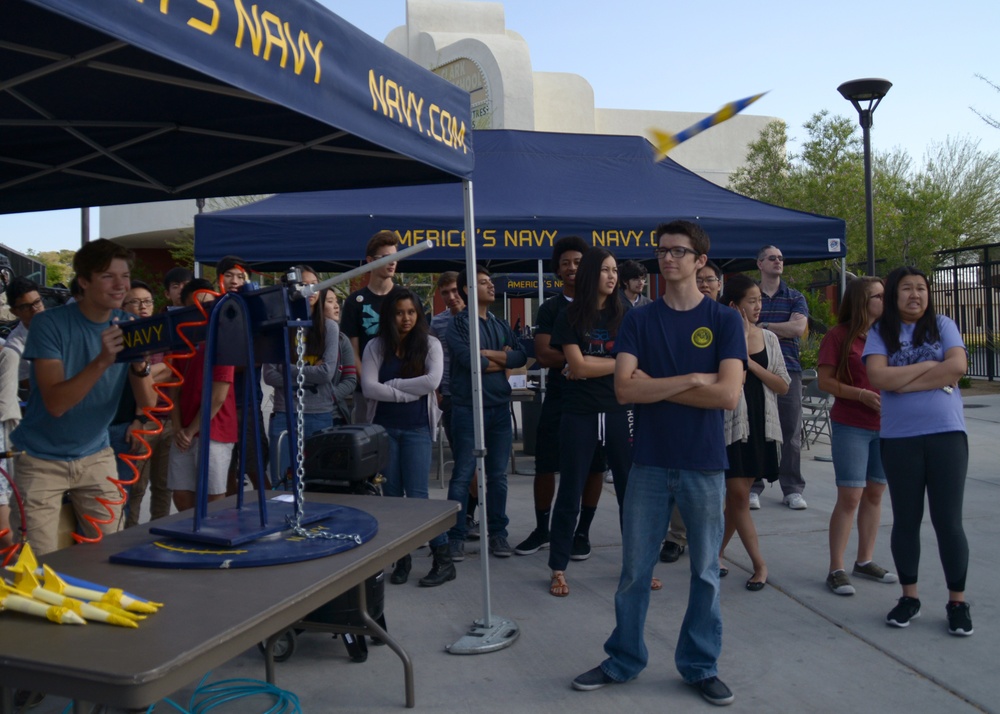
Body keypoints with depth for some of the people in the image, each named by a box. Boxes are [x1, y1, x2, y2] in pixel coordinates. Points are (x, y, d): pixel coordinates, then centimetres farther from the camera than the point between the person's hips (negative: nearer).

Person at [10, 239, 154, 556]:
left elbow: (148, 404, -8)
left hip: (96, 457, 4)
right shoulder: (49, 324, -14)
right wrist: (102, 361, -35)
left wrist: (139, 365, -28)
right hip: (42, 461, -3)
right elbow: (56, 403, -23)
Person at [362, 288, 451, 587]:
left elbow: (432, 381, -15)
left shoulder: (430, 344, 1)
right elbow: (368, 387, -9)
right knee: (391, 494, 7)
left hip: (417, 429, -2)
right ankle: (401, 559, 20)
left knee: (417, 495, -6)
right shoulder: (376, 347, 3)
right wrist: (410, 393, -13)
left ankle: (444, 560, 4)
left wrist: (391, 385, -9)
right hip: (383, 428, 2)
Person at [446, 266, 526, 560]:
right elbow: (469, 360, -17)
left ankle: (497, 533, 19)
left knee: (498, 475, 9)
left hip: (499, 407, 5)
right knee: (462, 475, -1)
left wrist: (490, 354, -11)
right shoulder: (458, 324, -2)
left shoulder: (501, 324, 14)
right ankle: (456, 537, 7)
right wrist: (504, 359, -4)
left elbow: (521, 357, 1)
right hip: (468, 408, -5)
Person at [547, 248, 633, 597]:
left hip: (620, 413, 2)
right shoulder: (569, 317, 0)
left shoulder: (624, 316, 7)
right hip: (579, 415, -2)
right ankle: (558, 570, 18)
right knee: (570, 494, 6)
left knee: (631, 492, 7)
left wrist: (588, 367, -9)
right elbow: (577, 365, -9)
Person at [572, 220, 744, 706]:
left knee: (705, 570, 10)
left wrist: (656, 386, -11)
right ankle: (623, 661, 26)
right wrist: (691, 380, -13)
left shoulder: (724, 320, -1)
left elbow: (728, 394, -13)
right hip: (649, 463, 1)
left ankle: (700, 666, 28)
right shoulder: (638, 321, 3)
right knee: (635, 570, 9)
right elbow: (624, 388, -10)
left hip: (704, 465, -1)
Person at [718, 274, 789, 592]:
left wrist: (751, 362, -11)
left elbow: (783, 386, 3)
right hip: (731, 424, -4)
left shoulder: (768, 338, 8)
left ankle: (717, 552, 24)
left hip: (761, 425, 4)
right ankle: (759, 564, 6)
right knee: (739, 495, -5)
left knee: (738, 495, 9)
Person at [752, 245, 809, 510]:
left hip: (788, 369, 1)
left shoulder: (795, 298, 12)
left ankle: (792, 489, 10)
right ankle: (753, 488, 7)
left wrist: (763, 326, -4)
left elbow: (799, 328, -5)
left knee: (790, 431, 1)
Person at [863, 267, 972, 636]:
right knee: (906, 519, 10)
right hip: (899, 438, 0)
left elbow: (957, 367, -11)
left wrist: (904, 381, -12)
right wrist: (929, 366, -8)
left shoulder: (942, 325, 5)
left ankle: (958, 601, 17)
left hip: (946, 433, 0)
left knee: (948, 520, 2)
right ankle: (909, 596, 24)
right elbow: (879, 377, -12)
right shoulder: (880, 332, 3)